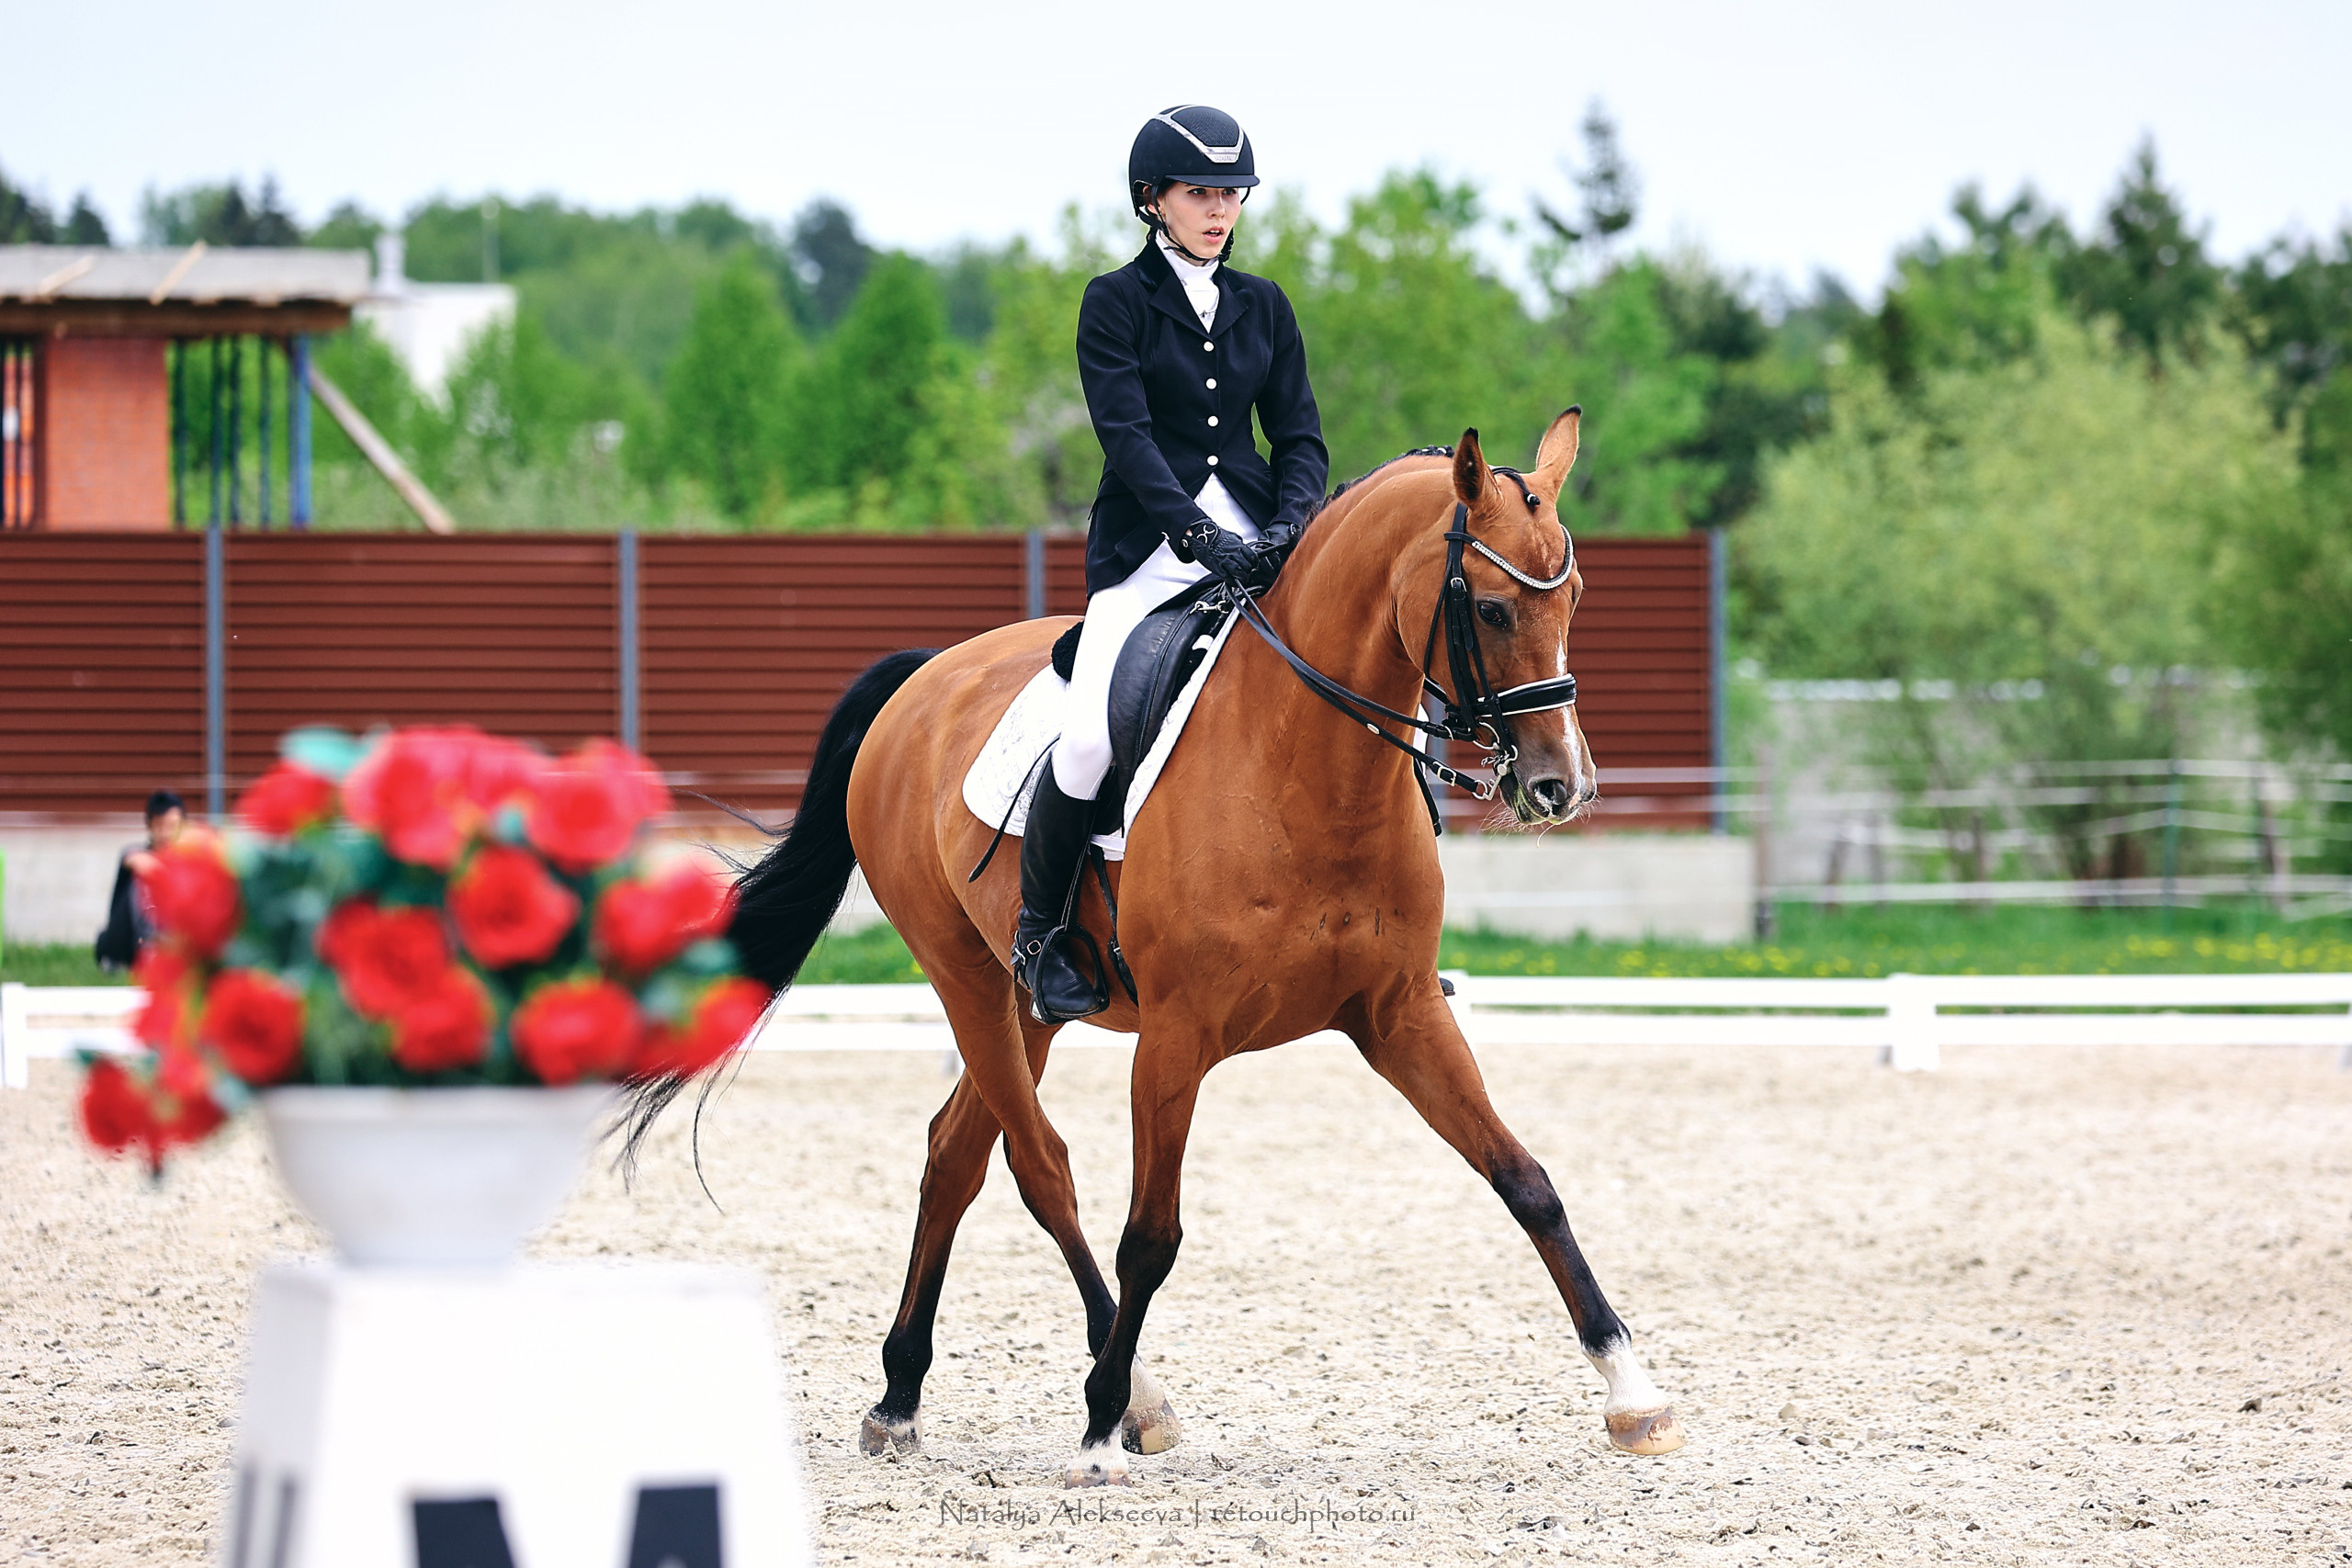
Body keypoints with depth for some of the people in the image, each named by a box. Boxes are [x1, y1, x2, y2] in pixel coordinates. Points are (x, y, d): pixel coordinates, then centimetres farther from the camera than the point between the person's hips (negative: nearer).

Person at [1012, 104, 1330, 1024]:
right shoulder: (1116, 304, 0)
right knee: (1089, 737, -25)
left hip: (1254, 541, 4)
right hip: (1149, 549, -4)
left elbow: (1300, 436, 10)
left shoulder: (1263, 308, 13)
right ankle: (1038, 931, -3)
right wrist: (1200, 537, -25)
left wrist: (1288, 527, -11)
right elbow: (1127, 433, -12)